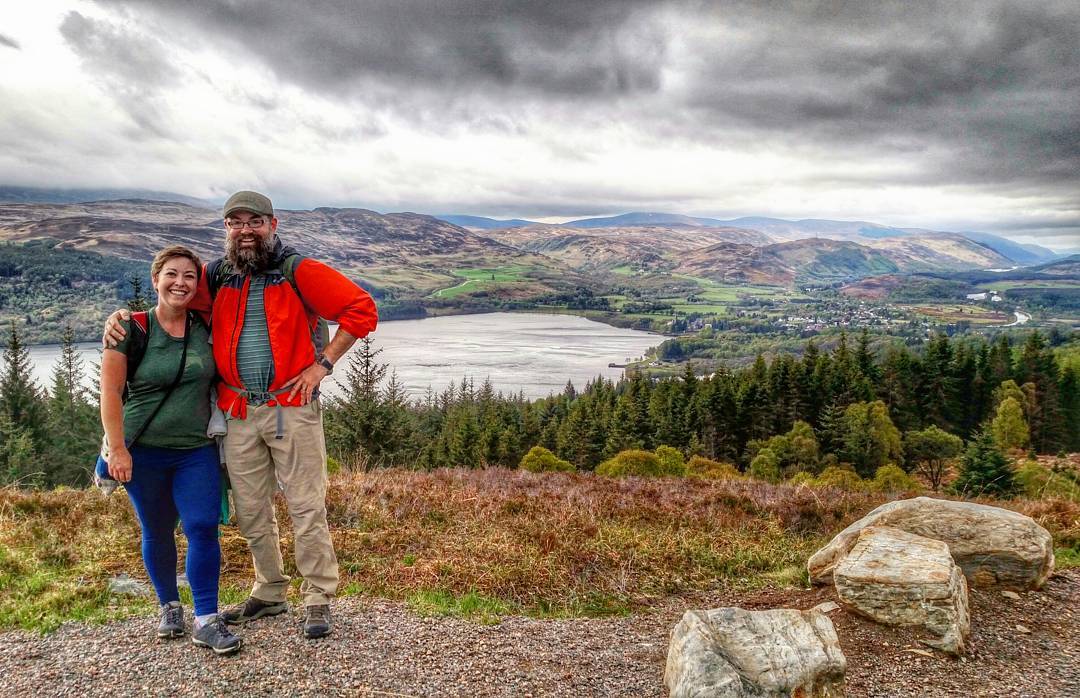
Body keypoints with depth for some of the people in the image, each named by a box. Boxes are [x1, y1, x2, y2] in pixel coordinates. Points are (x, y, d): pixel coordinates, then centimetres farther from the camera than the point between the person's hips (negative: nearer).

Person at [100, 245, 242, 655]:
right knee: (157, 534, 11)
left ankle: (206, 621, -1)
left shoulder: (205, 329, 2)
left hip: (197, 450, 2)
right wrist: (117, 448, -12)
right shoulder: (133, 328, -7)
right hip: (143, 451, -1)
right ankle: (169, 606, 31)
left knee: (203, 528, -8)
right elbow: (110, 391, -8)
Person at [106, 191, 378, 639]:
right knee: (251, 512, 12)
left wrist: (323, 364, -9)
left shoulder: (299, 272, -4)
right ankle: (269, 594, 28)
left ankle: (318, 600, 10)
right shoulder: (215, 277, 9)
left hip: (292, 407, -4)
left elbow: (362, 309, -6)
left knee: (306, 506, -2)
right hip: (238, 412, 5)